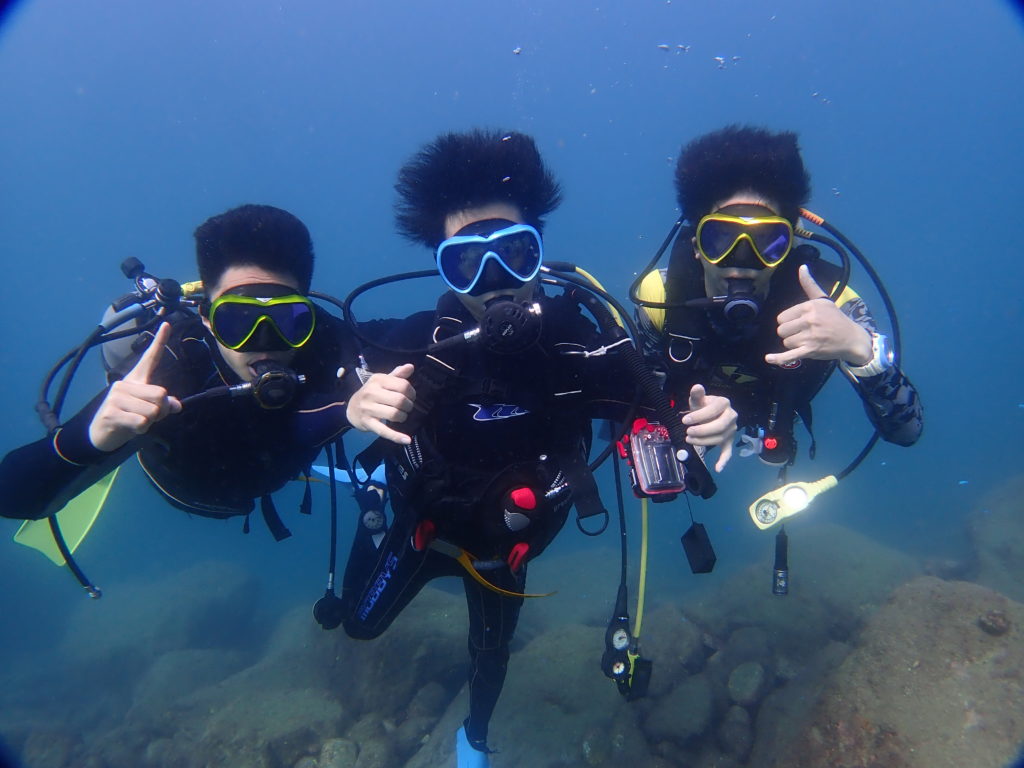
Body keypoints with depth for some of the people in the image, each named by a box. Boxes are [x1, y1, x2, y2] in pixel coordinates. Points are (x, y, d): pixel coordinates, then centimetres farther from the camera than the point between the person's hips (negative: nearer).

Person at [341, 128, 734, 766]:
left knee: (492, 652, 26)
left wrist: (700, 421, -42)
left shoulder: (573, 338, -31)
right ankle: (376, 527, 53)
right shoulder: (419, 343, -36)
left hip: (507, 546, 1)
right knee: (360, 623, 24)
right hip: (424, 525, -1)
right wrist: (355, 405, -62)